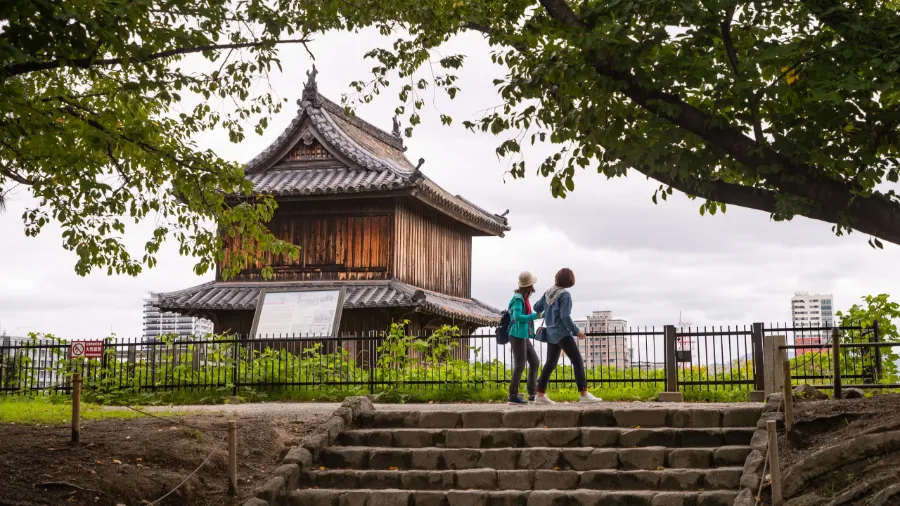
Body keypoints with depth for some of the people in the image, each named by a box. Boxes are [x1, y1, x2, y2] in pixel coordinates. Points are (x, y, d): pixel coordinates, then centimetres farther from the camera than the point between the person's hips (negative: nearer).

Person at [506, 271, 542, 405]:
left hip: (524, 336, 9)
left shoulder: (524, 298, 12)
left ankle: (532, 394, 14)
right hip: (517, 335, -9)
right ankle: (513, 395, -6)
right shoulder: (518, 299, -15)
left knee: (534, 362, 10)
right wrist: (534, 316, -19)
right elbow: (517, 316, -24)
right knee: (520, 365, -9)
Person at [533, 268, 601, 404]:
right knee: (578, 361, -7)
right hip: (563, 333, -8)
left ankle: (540, 396, 12)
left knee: (550, 364, 13)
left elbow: (537, 308, 16)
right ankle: (584, 395, -14)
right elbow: (565, 317, -20)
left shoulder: (548, 293, 7)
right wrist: (577, 331, -10)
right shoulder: (565, 295, -14)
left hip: (551, 334, 8)